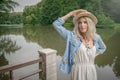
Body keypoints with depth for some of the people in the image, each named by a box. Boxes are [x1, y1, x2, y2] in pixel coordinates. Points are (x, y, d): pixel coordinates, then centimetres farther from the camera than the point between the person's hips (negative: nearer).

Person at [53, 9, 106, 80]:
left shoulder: (96, 37, 0)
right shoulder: (73, 36, -11)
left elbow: (103, 48, 21)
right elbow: (56, 24, -15)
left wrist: (94, 56, 6)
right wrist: (71, 13, -11)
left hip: (91, 71, 4)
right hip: (78, 71, -3)